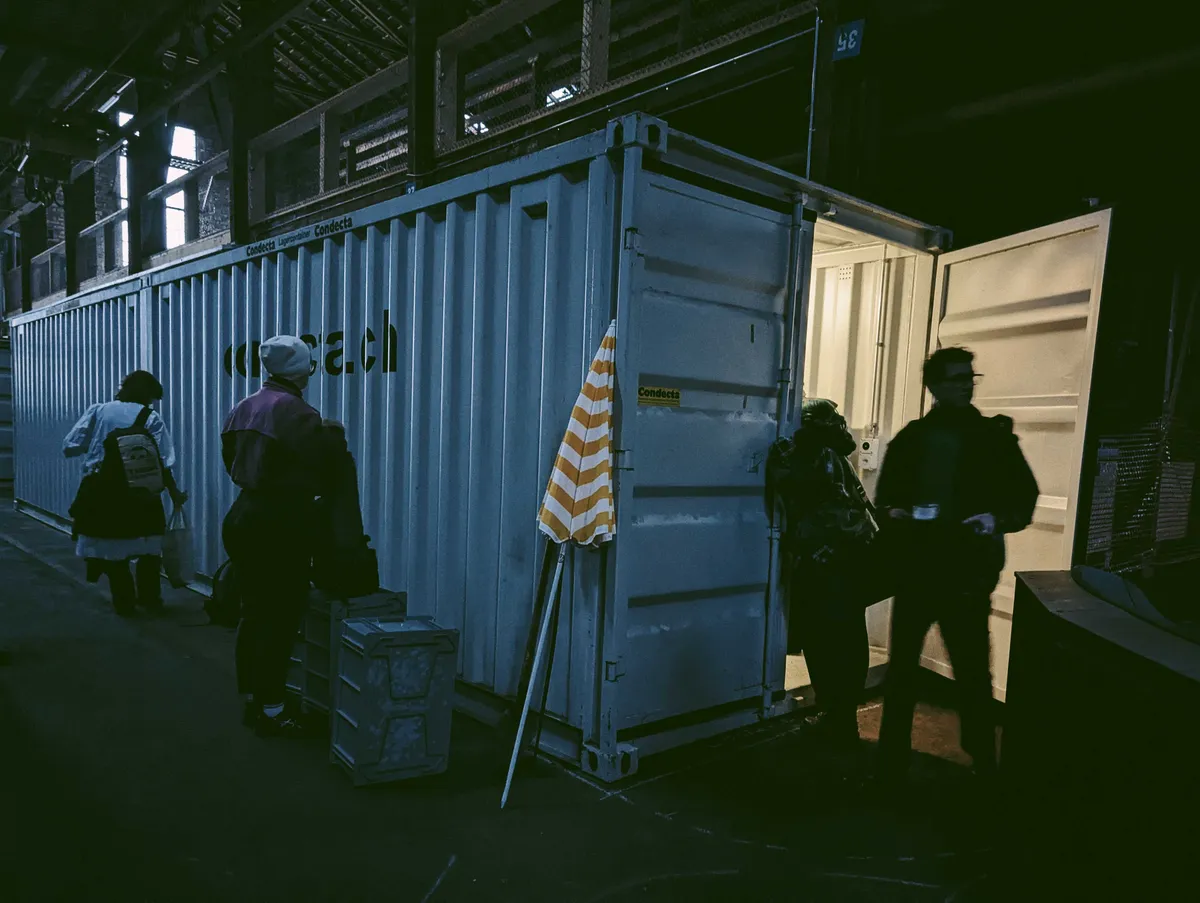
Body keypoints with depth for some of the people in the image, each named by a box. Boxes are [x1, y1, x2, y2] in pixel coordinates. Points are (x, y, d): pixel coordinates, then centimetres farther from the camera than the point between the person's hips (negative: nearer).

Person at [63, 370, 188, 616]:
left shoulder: (97, 411, 4)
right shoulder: (151, 418, -1)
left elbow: (69, 447, 0)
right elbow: (164, 462, -8)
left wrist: (94, 445, 18)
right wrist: (174, 492, 0)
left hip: (100, 493, 1)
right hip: (139, 494, -1)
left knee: (111, 548, 13)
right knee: (148, 548, 17)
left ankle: (125, 602, 17)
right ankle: (149, 598, 23)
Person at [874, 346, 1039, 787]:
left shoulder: (995, 437, 4)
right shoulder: (911, 439, 7)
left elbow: (1024, 497, 5)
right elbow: (885, 496, 12)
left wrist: (999, 520, -14)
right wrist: (892, 512, -9)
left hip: (968, 577, -1)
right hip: (916, 573, 2)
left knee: (974, 674, 3)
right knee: (902, 670, 7)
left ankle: (984, 767, 22)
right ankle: (892, 765, 20)